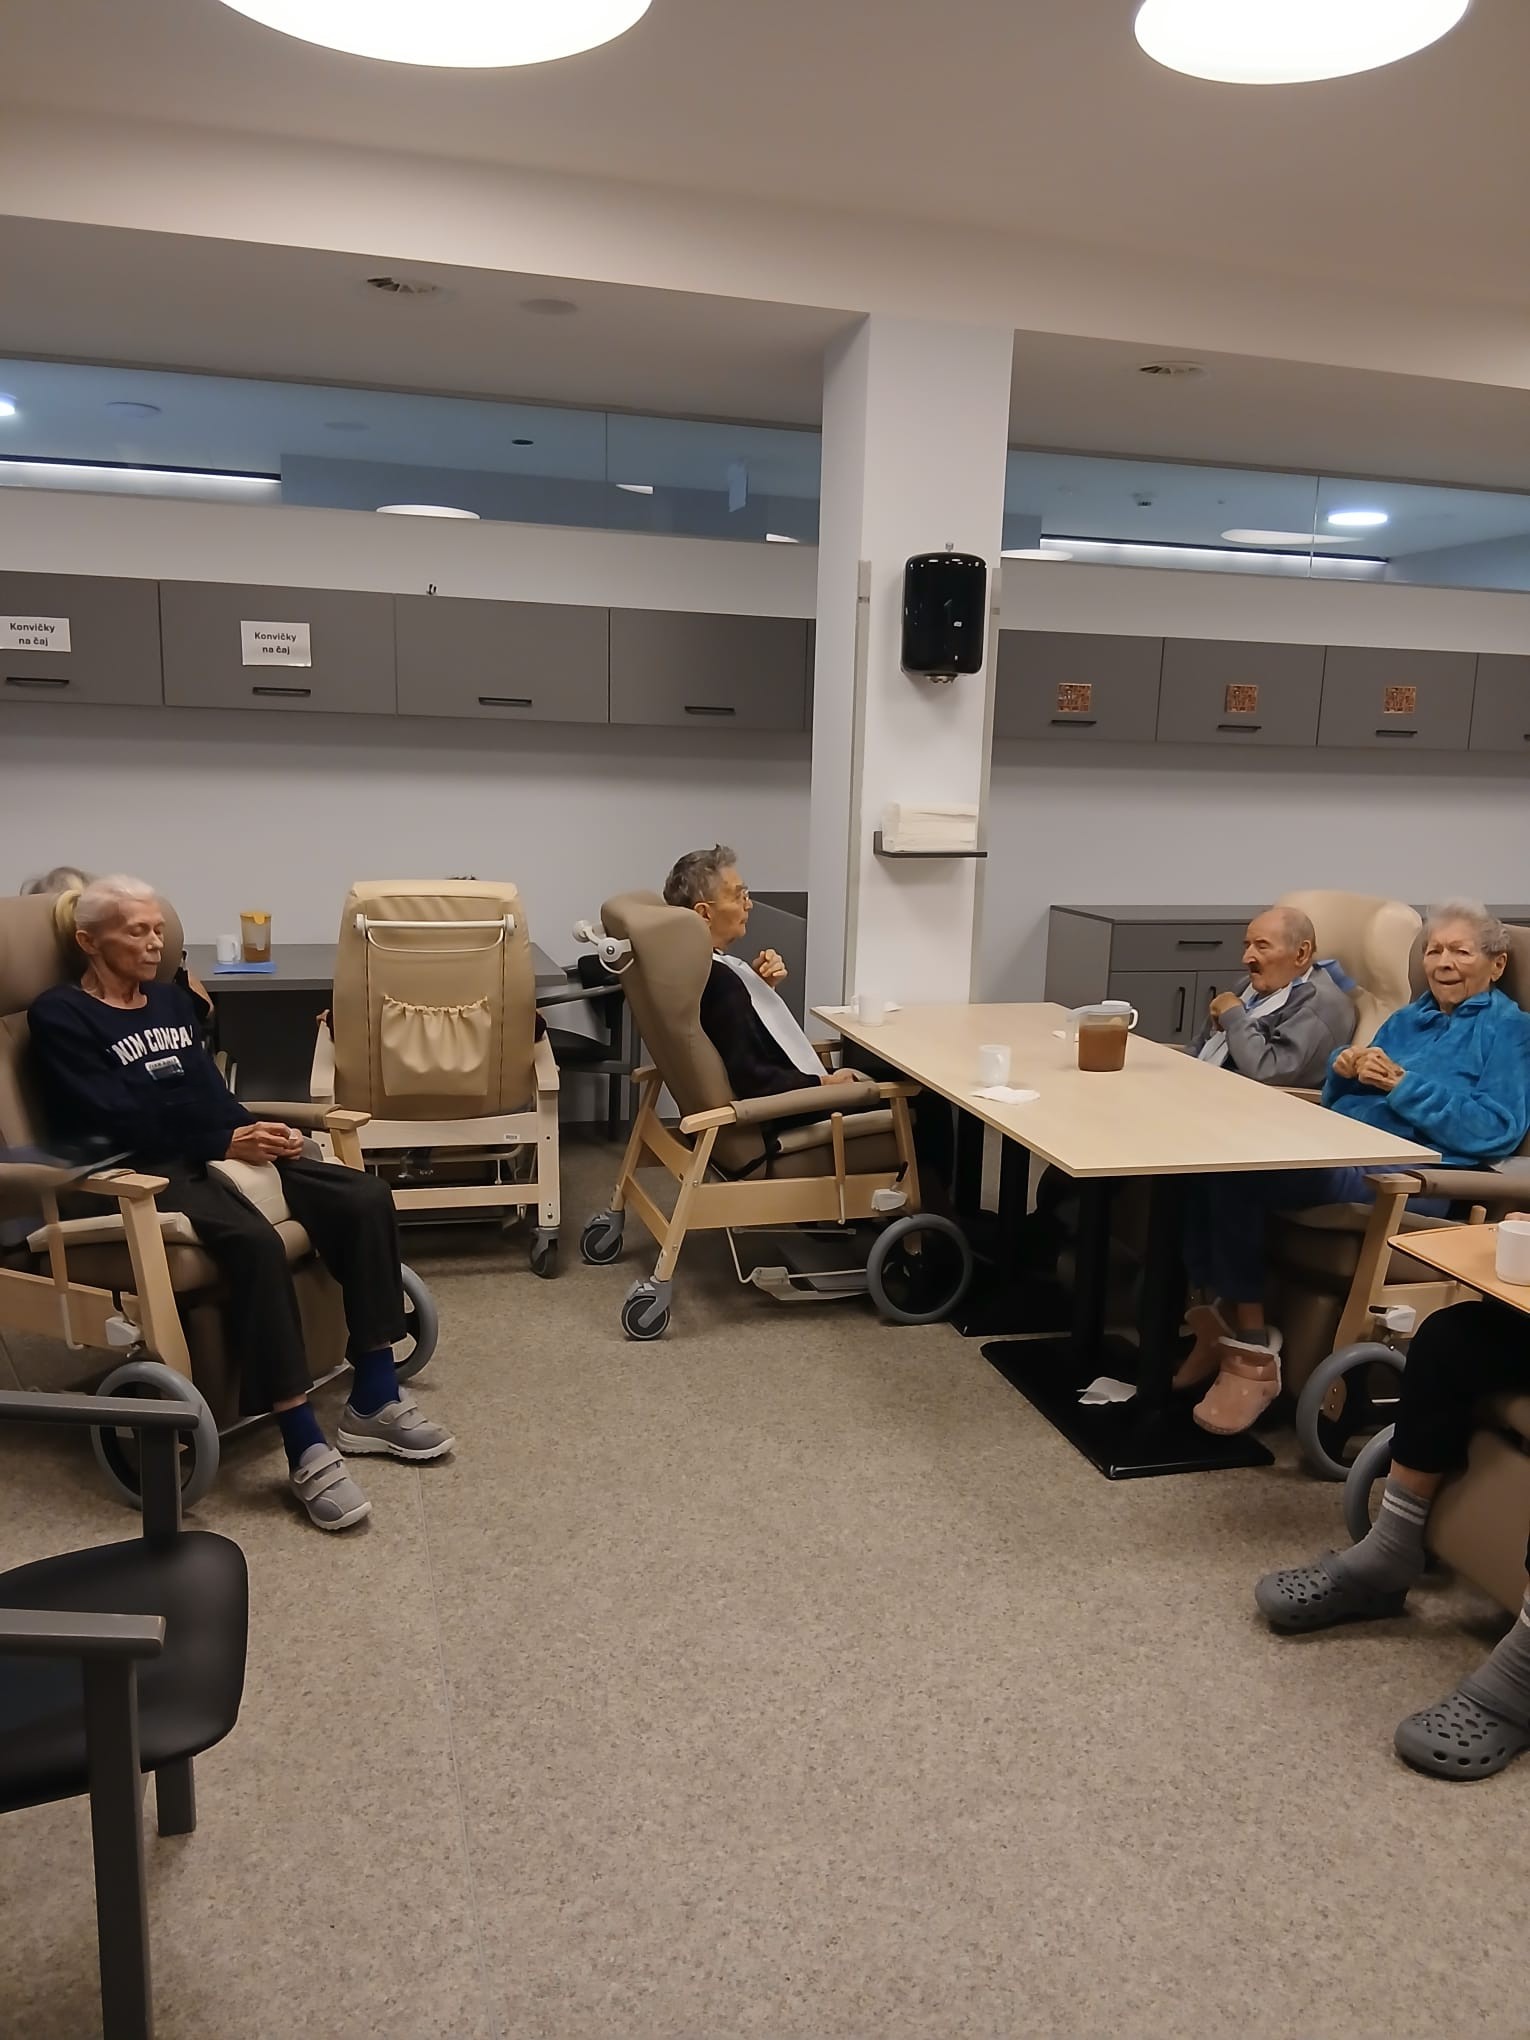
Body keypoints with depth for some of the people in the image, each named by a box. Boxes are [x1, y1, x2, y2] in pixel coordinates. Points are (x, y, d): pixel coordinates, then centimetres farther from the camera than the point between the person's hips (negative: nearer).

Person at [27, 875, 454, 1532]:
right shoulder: (59, 1016, -2)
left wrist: (257, 1132, -8)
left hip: (218, 1152, 7)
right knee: (254, 1240, -37)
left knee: (366, 1198, -15)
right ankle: (307, 1449, -34)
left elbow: (213, 1094, 13)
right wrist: (227, 1142, -18)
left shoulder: (171, 1000, 20)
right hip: (146, 1172, -7)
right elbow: (116, 1123, -12)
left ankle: (374, 1400, -10)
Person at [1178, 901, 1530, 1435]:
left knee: (1239, 1173, -30)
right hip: (1337, 1153, 7)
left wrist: (1402, 1083, -12)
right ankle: (1215, 1318, -12)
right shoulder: (1406, 1019, 28)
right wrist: (1344, 1070, 4)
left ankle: (1251, 1351, -20)